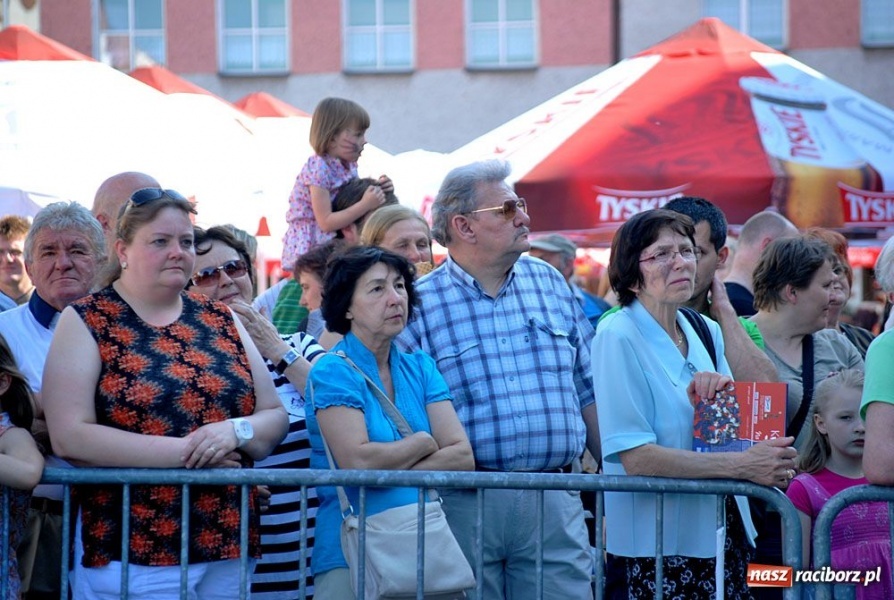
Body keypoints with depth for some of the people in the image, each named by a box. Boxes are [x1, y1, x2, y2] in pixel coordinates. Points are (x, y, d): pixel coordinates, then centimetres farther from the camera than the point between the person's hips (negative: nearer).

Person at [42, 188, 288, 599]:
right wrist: (185, 451, -16)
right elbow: (70, 436, -12)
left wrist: (236, 431, -12)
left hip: (228, 547, 5)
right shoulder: (85, 323, -1)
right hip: (126, 550, -4)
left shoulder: (221, 320, 12)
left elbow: (275, 418, 12)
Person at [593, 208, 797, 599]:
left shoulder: (707, 332, 11)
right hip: (657, 545, -6)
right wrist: (741, 466, -20)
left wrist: (722, 397, -8)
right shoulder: (619, 336, -10)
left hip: (726, 534, 6)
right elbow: (635, 458, -19)